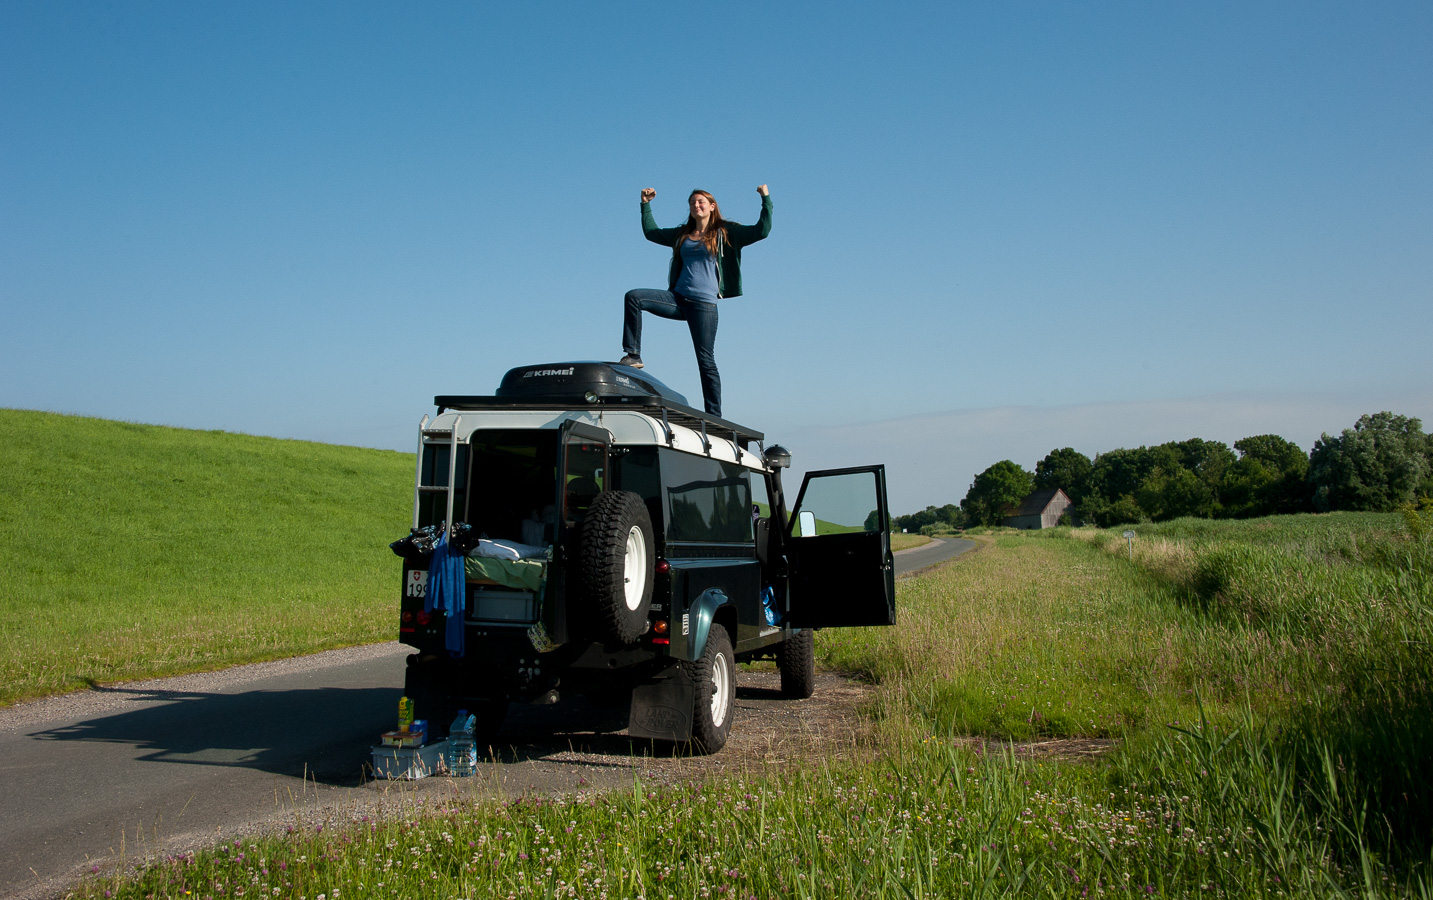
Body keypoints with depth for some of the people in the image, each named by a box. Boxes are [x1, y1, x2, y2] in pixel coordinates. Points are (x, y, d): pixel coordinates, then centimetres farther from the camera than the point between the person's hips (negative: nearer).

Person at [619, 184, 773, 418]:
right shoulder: (682, 234, 18)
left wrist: (766, 200, -3)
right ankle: (633, 355, -15)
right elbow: (651, 232, 32)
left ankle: (714, 416, 1)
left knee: (706, 361, -5)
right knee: (633, 297, -16)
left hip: (704, 304, -4)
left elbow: (761, 231, -1)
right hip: (677, 298, 5)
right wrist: (646, 204, 29)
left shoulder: (725, 233, 5)